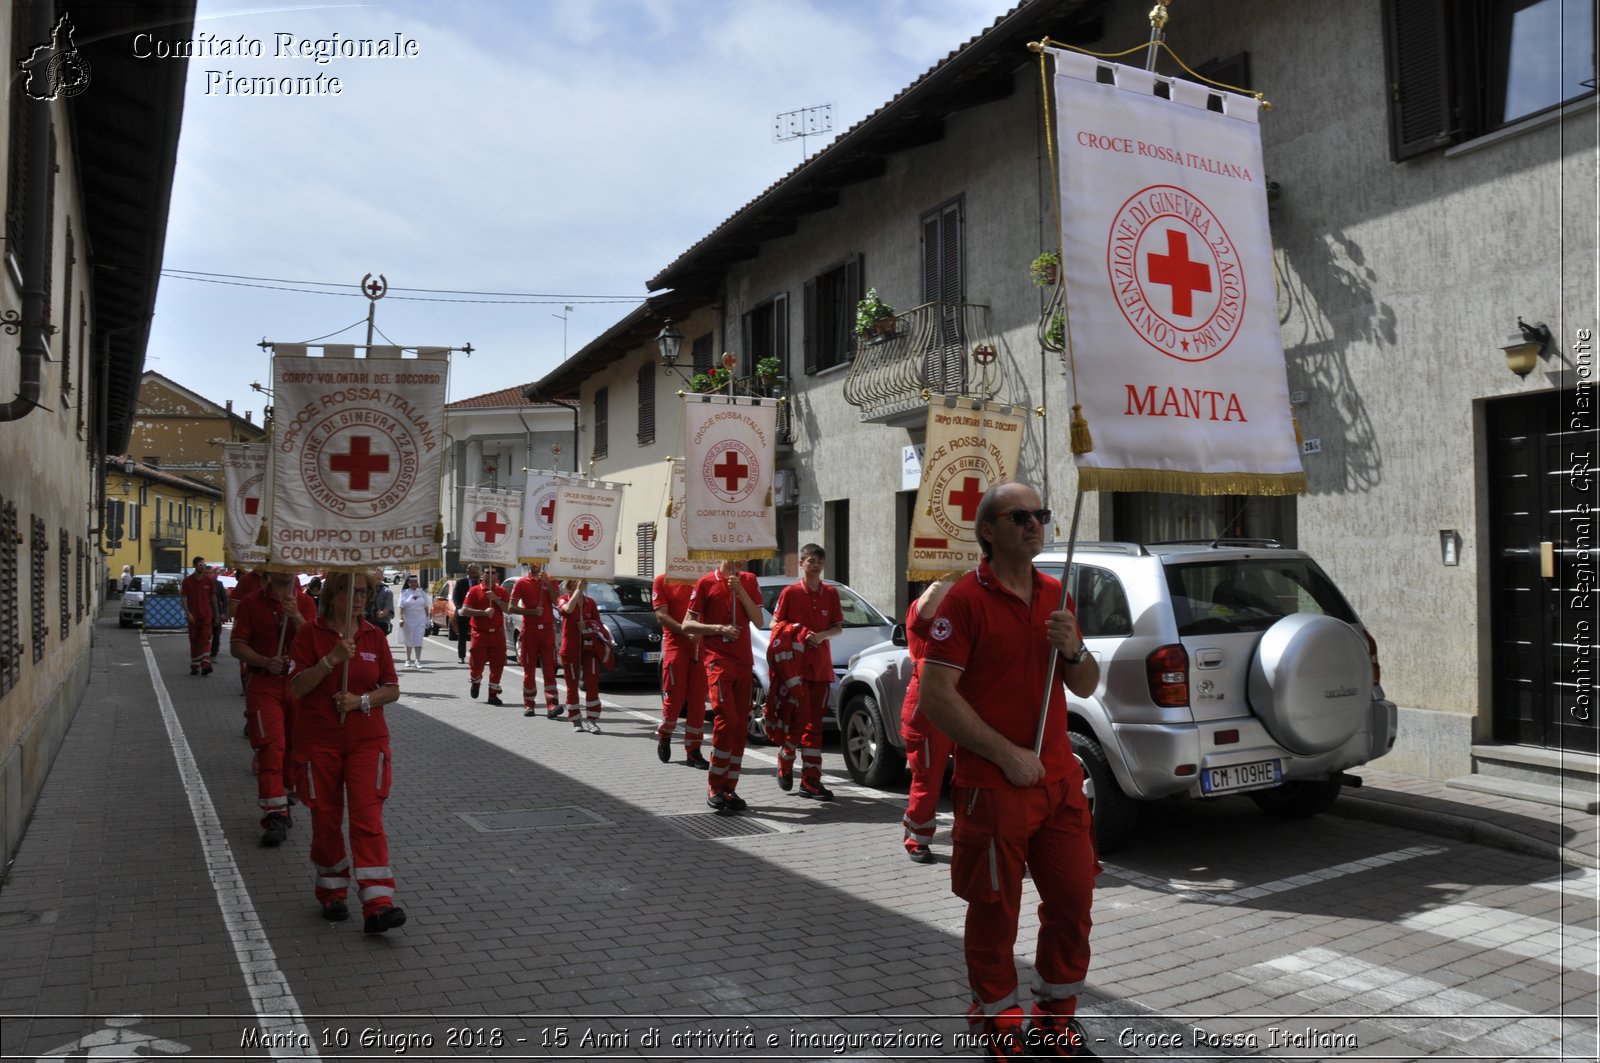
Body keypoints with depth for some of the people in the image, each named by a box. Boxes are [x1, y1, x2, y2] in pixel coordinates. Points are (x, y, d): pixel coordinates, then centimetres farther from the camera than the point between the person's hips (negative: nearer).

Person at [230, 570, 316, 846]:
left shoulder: (305, 604, 7)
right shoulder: (250, 602, 2)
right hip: (263, 682, -3)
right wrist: (265, 662, -18)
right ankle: (274, 816, -12)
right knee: (271, 748, -12)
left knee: (294, 750, 10)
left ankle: (283, 802, 30)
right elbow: (237, 646, -1)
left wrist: (296, 616, -22)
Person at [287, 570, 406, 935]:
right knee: (326, 819, 9)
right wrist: (332, 659, -24)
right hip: (318, 741, -1)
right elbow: (296, 688, -11)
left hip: (366, 740, 1)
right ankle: (332, 892, 30)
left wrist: (362, 700, -13)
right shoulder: (310, 633, -3)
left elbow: (392, 689, 5)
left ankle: (377, 906, -13)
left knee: (368, 817, -8)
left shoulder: (374, 636, 4)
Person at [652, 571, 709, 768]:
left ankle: (693, 751, 8)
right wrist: (686, 631, -18)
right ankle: (664, 737, 25)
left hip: (700, 645, 3)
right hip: (675, 645, -3)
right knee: (675, 696, -1)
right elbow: (661, 616, -5)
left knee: (698, 699, 2)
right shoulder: (662, 582, 3)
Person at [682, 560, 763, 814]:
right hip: (718, 659, -5)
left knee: (741, 726, 4)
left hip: (744, 661, 5)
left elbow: (758, 621, 3)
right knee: (727, 718, -16)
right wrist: (719, 628, -13)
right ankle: (714, 787, -7)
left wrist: (741, 591, -8)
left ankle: (729, 788, 12)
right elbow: (687, 625, -1)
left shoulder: (749, 581, 11)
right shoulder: (706, 583, 0)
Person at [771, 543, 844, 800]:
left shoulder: (830, 593, 8)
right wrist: (798, 632, -15)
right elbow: (775, 624, 0)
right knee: (796, 718, -4)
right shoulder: (790, 592, -2)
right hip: (795, 664, -3)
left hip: (821, 666, 3)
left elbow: (838, 627, 9)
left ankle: (811, 781, 7)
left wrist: (821, 635, -10)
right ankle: (785, 763, 22)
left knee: (814, 723, 4)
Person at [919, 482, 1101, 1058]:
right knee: (995, 909, 8)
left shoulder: (1054, 594, 10)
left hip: (1060, 778, 6)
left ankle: (1057, 1012, 33)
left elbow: (1086, 687, 15)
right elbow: (936, 695, -16)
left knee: (1074, 898, 12)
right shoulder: (966, 598, -11)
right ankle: (996, 1017, 29)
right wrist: (1008, 755, -17)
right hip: (993, 787, -6)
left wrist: (1072, 649, -7)